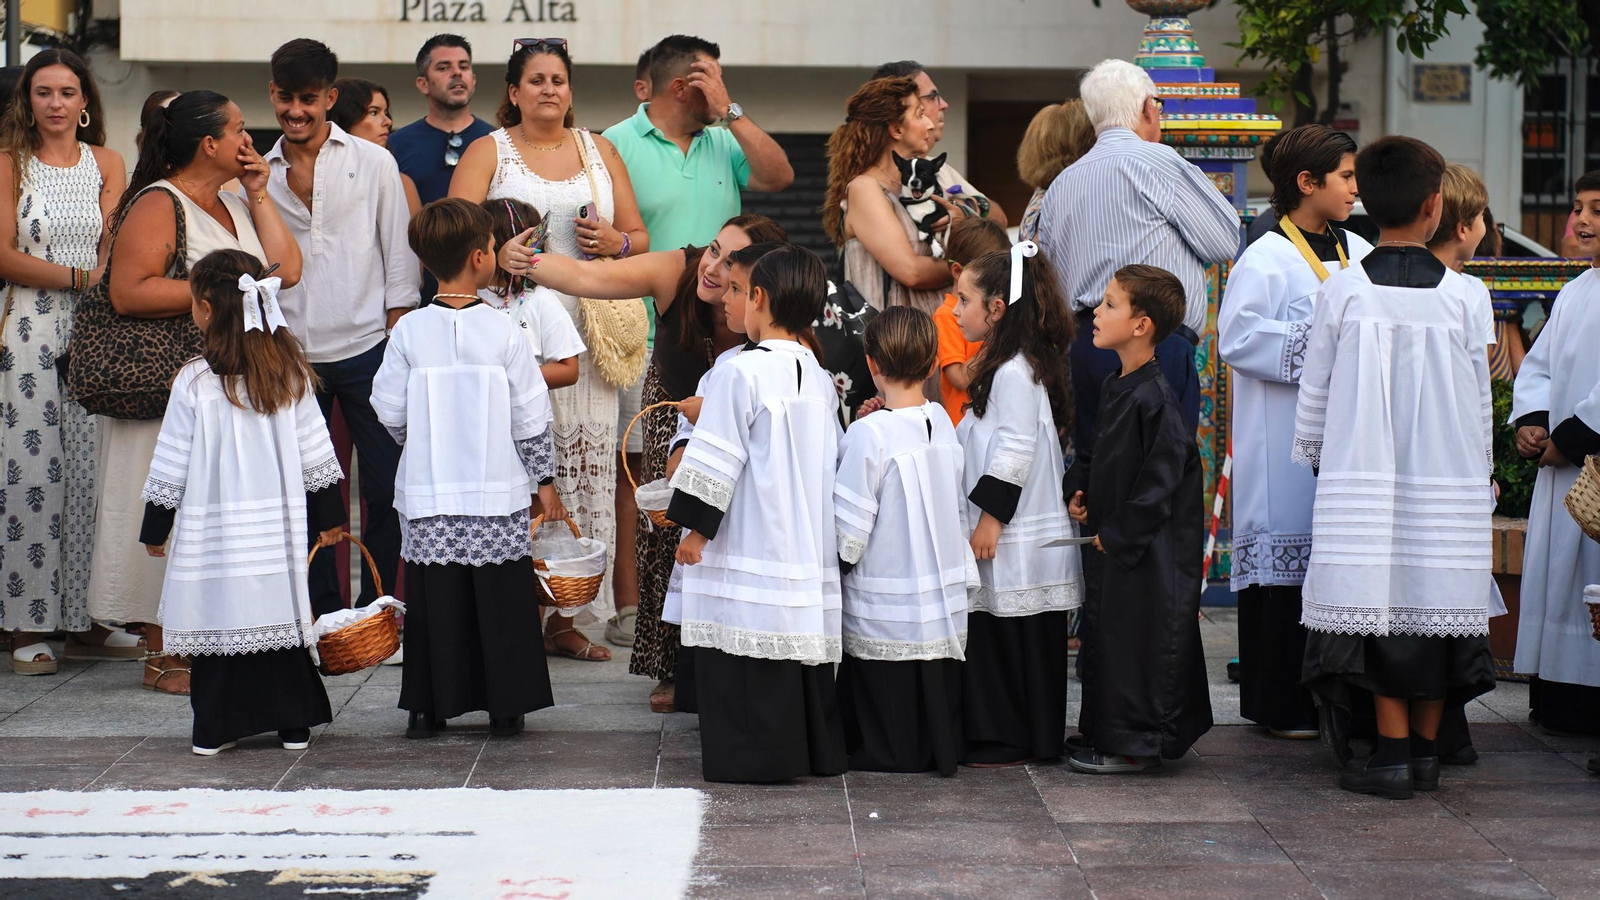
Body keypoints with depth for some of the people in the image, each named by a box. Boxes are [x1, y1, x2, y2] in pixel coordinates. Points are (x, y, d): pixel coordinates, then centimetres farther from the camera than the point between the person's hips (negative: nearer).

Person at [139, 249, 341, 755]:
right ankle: (293, 722, 14)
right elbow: (316, 454, 7)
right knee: (280, 615, 9)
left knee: (219, 621, 3)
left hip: (214, 532, -3)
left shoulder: (195, 382, -9)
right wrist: (329, 517, 17)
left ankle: (215, 730, 8)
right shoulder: (292, 373, 1)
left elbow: (172, 466, -4)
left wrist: (154, 529, 7)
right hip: (280, 532, 3)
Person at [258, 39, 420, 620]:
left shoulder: (373, 163, 6)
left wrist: (399, 339, -2)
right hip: (291, 355, 2)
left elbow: (398, 251, 6)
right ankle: (324, 615, 13)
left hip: (365, 348, -2)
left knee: (386, 488, -2)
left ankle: (375, 607, 10)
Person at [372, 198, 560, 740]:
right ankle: (506, 707, 10)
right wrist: (545, 481, 8)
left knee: (433, 600, 7)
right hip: (498, 492, -1)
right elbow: (530, 417, -4)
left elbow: (390, 411, 1)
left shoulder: (409, 332, -4)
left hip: (429, 494, 1)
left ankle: (427, 707, 10)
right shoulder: (504, 332, -8)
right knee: (501, 600, 6)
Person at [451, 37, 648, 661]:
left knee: (584, 464, -1)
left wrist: (616, 241, -4)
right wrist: (496, 250, -26)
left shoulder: (599, 150, 18)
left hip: (586, 333, 3)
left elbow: (640, 238, 19)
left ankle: (565, 619, 5)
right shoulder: (489, 152, 7)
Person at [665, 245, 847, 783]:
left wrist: (696, 528, -6)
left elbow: (716, 461, -13)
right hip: (811, 551, 7)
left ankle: (753, 756, 0)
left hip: (751, 548, -7)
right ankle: (815, 752, 19)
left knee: (745, 668, -1)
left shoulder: (741, 373, -13)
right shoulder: (820, 380, 9)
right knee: (805, 648, 14)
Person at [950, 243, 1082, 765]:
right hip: (1010, 535, 10)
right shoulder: (1002, 366, 16)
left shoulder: (1015, 372, -16)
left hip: (1018, 540, -10)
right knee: (994, 638, 12)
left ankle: (1010, 741, 1)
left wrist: (991, 517, -19)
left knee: (1011, 638, -4)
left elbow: (1015, 452, -20)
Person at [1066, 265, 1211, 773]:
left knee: (1136, 639, -1)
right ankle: (1108, 735, 29)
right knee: (1104, 631, 17)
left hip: (1149, 550, -10)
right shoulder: (1117, 389, 8)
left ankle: (1135, 744, 9)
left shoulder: (1152, 399, -21)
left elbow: (1159, 481, -22)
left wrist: (1118, 535, -17)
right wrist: (1079, 490, 6)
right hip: (1120, 543, 10)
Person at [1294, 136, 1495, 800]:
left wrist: (1317, 463, 19)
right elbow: (1480, 403, 5)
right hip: (1447, 486, 1)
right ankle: (1425, 751, 13)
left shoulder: (1341, 292, -5)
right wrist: (1478, 470, 20)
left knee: (1376, 604, 1)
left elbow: (1313, 398, 3)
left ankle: (1392, 751, -1)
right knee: (1436, 606, 8)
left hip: (1362, 481, -1)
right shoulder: (1465, 297, -3)